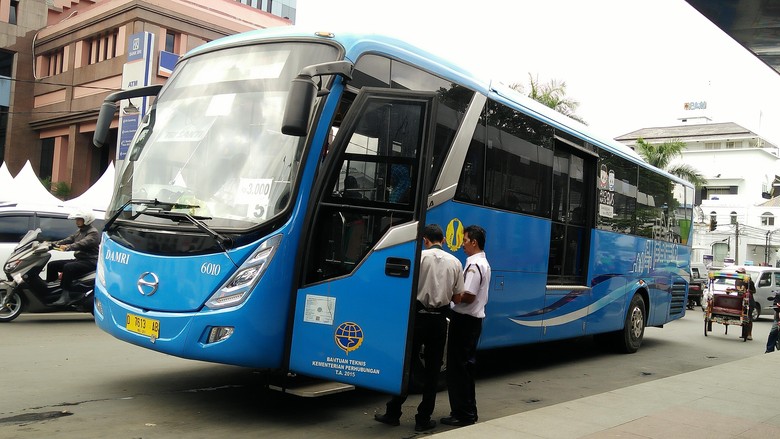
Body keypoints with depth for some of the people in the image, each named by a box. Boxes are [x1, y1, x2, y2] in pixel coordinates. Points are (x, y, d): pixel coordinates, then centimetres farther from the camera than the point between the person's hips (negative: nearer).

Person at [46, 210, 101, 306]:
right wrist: (53, 244, -4)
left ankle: (65, 296, -35)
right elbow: (68, 240, 11)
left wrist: (68, 247, -41)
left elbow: (82, 244, -27)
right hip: (78, 259, 9)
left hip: (90, 261, -9)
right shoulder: (79, 231, 19)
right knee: (52, 264, 4)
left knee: (68, 267, -33)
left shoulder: (93, 232, -10)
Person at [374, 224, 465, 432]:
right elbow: (458, 296, 5)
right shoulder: (454, 262, 4)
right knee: (432, 369, 8)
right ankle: (423, 419, 12)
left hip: (418, 316, -2)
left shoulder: (420, 257, -6)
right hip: (439, 319, 2)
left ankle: (393, 413, 12)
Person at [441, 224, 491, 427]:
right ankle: (469, 411, 23)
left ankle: (462, 414, 1)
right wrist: (455, 294, 8)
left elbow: (467, 296, -24)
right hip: (474, 319, 10)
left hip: (465, 319, -10)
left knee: (457, 366, -4)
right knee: (467, 365, 16)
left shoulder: (474, 265, -18)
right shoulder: (483, 263, 15)